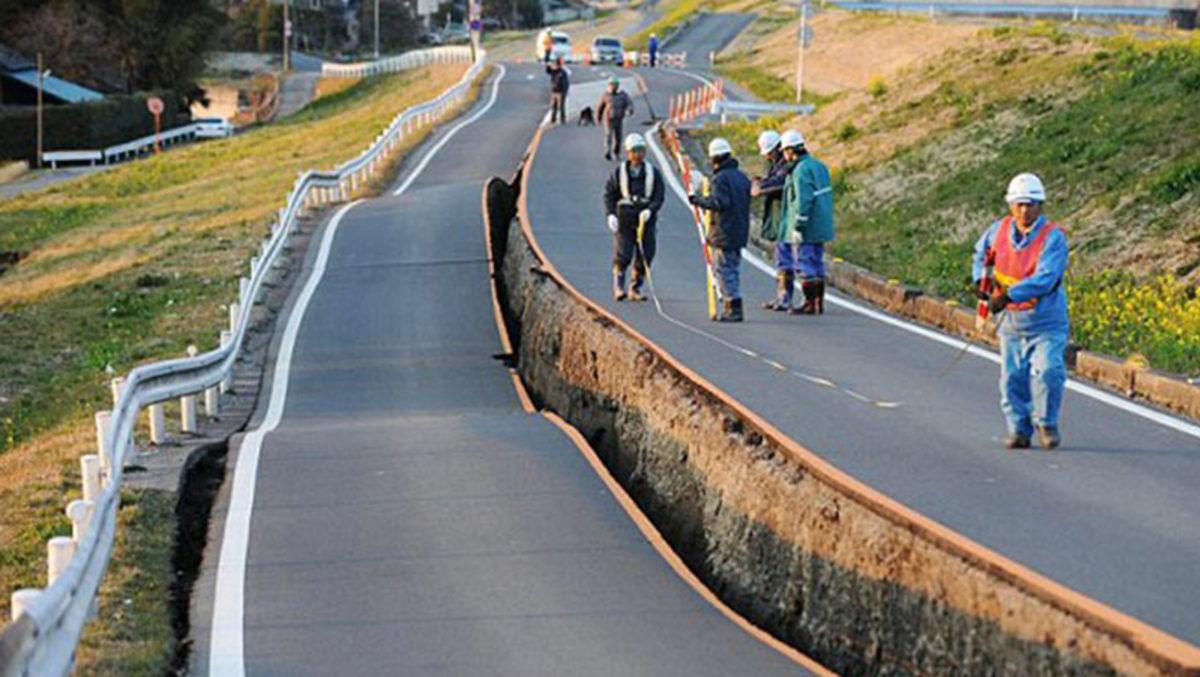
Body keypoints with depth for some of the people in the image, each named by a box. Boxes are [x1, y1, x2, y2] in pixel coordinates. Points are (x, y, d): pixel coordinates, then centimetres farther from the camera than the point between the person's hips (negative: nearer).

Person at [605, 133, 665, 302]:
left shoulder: (653, 172, 4)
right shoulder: (619, 172, 1)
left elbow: (659, 196, 0)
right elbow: (609, 195, 3)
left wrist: (650, 210, -18)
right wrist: (610, 215, -12)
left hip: (646, 219, 2)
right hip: (624, 220, -2)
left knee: (645, 256, 2)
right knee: (623, 254, -12)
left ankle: (635, 289, 13)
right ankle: (618, 286, 3)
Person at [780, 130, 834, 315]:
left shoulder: (802, 170, -16)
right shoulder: (819, 166, 13)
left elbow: (804, 200, -22)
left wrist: (798, 227, -20)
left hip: (807, 229, -9)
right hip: (821, 227, 9)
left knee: (805, 265, -4)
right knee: (817, 264, 14)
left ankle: (810, 304, -3)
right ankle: (818, 302, 17)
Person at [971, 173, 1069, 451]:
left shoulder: (1053, 237, -17)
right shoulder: (999, 230, 0)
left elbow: (1044, 279, -29)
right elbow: (981, 252, 23)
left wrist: (1008, 295, -36)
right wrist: (980, 278, 6)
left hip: (1047, 322, -4)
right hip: (1012, 322, 4)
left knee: (1048, 371, -18)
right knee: (1013, 377, 4)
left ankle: (1046, 423, 2)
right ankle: (1019, 430, 19)